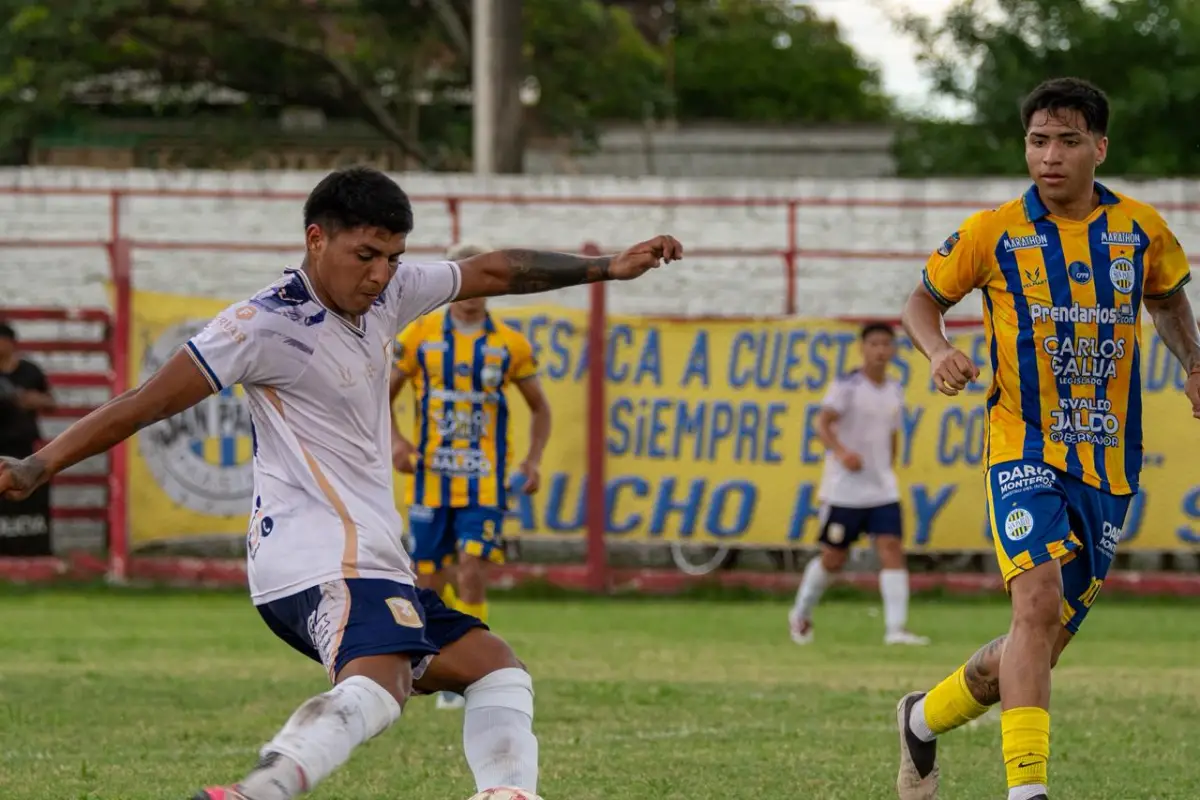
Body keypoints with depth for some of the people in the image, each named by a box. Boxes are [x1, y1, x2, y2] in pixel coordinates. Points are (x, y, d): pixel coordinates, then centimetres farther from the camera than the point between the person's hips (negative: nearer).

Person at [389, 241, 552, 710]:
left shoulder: (509, 345, 3)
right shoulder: (419, 337, 3)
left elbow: (539, 408, 14)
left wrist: (533, 461, -2)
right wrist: (394, 441, -10)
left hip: (484, 482, -1)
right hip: (430, 478, 1)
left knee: (472, 574, -16)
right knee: (429, 580, 3)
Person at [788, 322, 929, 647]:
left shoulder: (894, 391, 11)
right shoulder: (847, 386, -9)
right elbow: (822, 424, -19)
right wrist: (841, 452, -35)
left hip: (882, 490, 5)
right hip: (845, 489, -5)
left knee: (892, 549, -11)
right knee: (833, 559, 3)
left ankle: (896, 628, -17)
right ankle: (801, 614, 27)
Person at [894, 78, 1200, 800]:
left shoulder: (1142, 231, 3)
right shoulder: (995, 233, -4)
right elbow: (925, 299, 10)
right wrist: (940, 351, -11)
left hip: (1108, 463, 4)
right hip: (1024, 450, -4)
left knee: (1045, 643, 8)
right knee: (1039, 597, -26)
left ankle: (926, 719, 33)